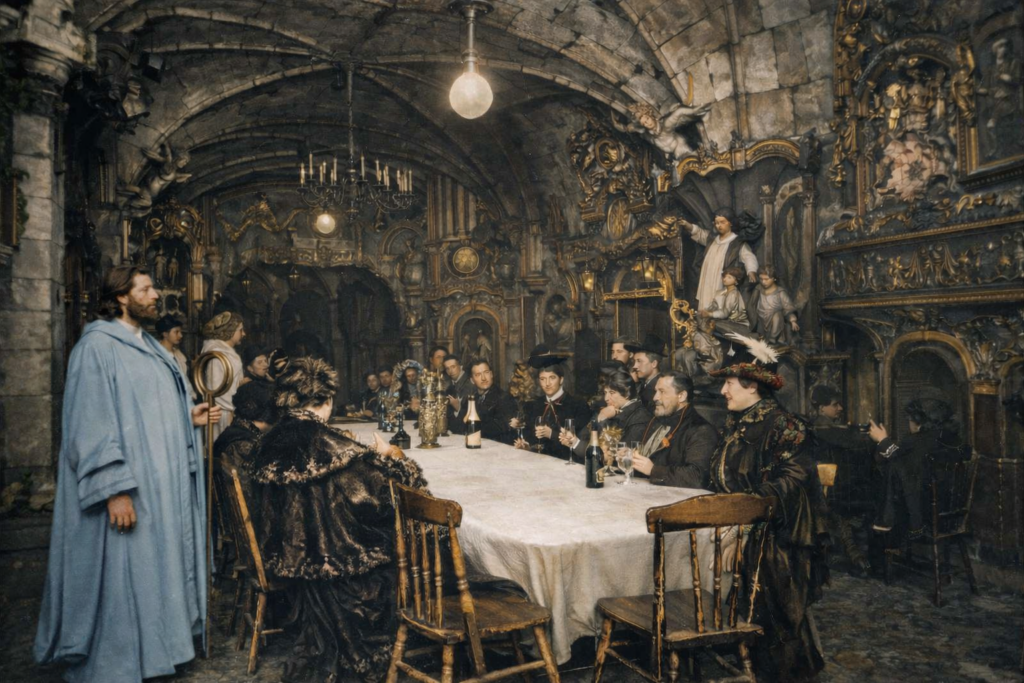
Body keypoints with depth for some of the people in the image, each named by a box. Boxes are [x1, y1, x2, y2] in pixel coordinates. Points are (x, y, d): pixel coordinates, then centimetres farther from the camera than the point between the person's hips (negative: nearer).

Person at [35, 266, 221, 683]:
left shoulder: (149, 348, 16)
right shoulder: (97, 346, -10)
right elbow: (91, 423, -18)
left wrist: (189, 418, 6)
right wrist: (115, 489, -23)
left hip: (161, 484, 9)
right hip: (126, 491, -8)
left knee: (155, 572, 14)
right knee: (121, 580, 0)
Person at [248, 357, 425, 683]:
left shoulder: (271, 440, -3)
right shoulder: (326, 441, -24)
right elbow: (371, 490, -22)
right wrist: (390, 455, -2)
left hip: (285, 554, 7)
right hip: (326, 555, -7)